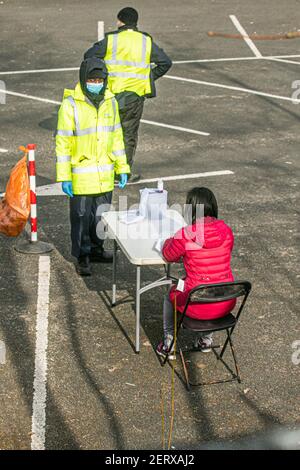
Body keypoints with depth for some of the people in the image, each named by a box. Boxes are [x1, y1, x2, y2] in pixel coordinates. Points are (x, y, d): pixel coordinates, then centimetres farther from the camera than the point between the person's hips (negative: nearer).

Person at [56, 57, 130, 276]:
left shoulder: (110, 102, 3)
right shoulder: (71, 104, -12)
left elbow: (116, 136, 12)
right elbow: (63, 142, -10)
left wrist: (122, 168, 11)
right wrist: (64, 176, -13)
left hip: (105, 175, 5)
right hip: (81, 174, -5)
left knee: (102, 215, 16)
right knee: (81, 217, 5)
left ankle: (96, 249, 35)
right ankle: (82, 256, 19)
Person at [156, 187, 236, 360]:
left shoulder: (185, 235, -17)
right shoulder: (226, 230, -5)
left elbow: (169, 256, 3)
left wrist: (170, 241, 24)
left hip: (199, 307, -3)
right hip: (227, 304, 4)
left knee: (171, 295, 30)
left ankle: (169, 345, 38)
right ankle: (206, 339, 46)